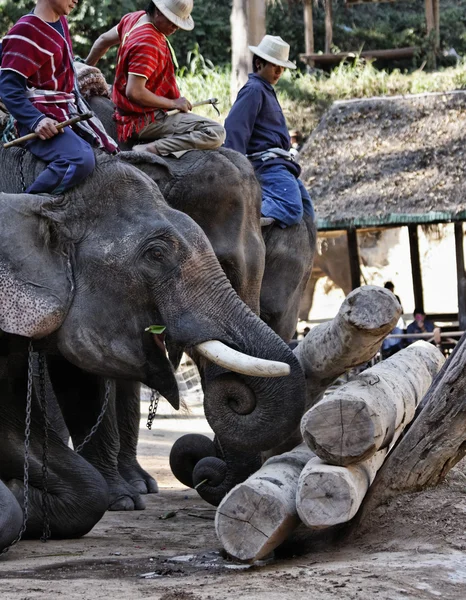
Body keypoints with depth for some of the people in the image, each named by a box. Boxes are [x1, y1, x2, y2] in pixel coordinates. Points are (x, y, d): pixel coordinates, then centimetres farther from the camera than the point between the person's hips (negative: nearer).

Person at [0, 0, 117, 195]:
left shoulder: (60, 22, 13)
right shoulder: (26, 31, -14)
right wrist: (36, 121, -31)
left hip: (68, 115, 10)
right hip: (43, 121, -10)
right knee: (81, 160, -32)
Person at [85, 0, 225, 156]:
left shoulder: (135, 18, 4)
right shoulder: (147, 42, -25)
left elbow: (103, 40, 20)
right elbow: (134, 92, -30)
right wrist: (173, 103, -17)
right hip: (144, 122, -11)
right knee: (215, 133, -25)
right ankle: (150, 149, -22)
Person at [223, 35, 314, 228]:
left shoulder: (266, 90, 22)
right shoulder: (254, 90, -10)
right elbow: (235, 129, -20)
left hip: (279, 164, 11)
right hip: (268, 163, -11)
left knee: (306, 212, 15)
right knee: (291, 210, -28)